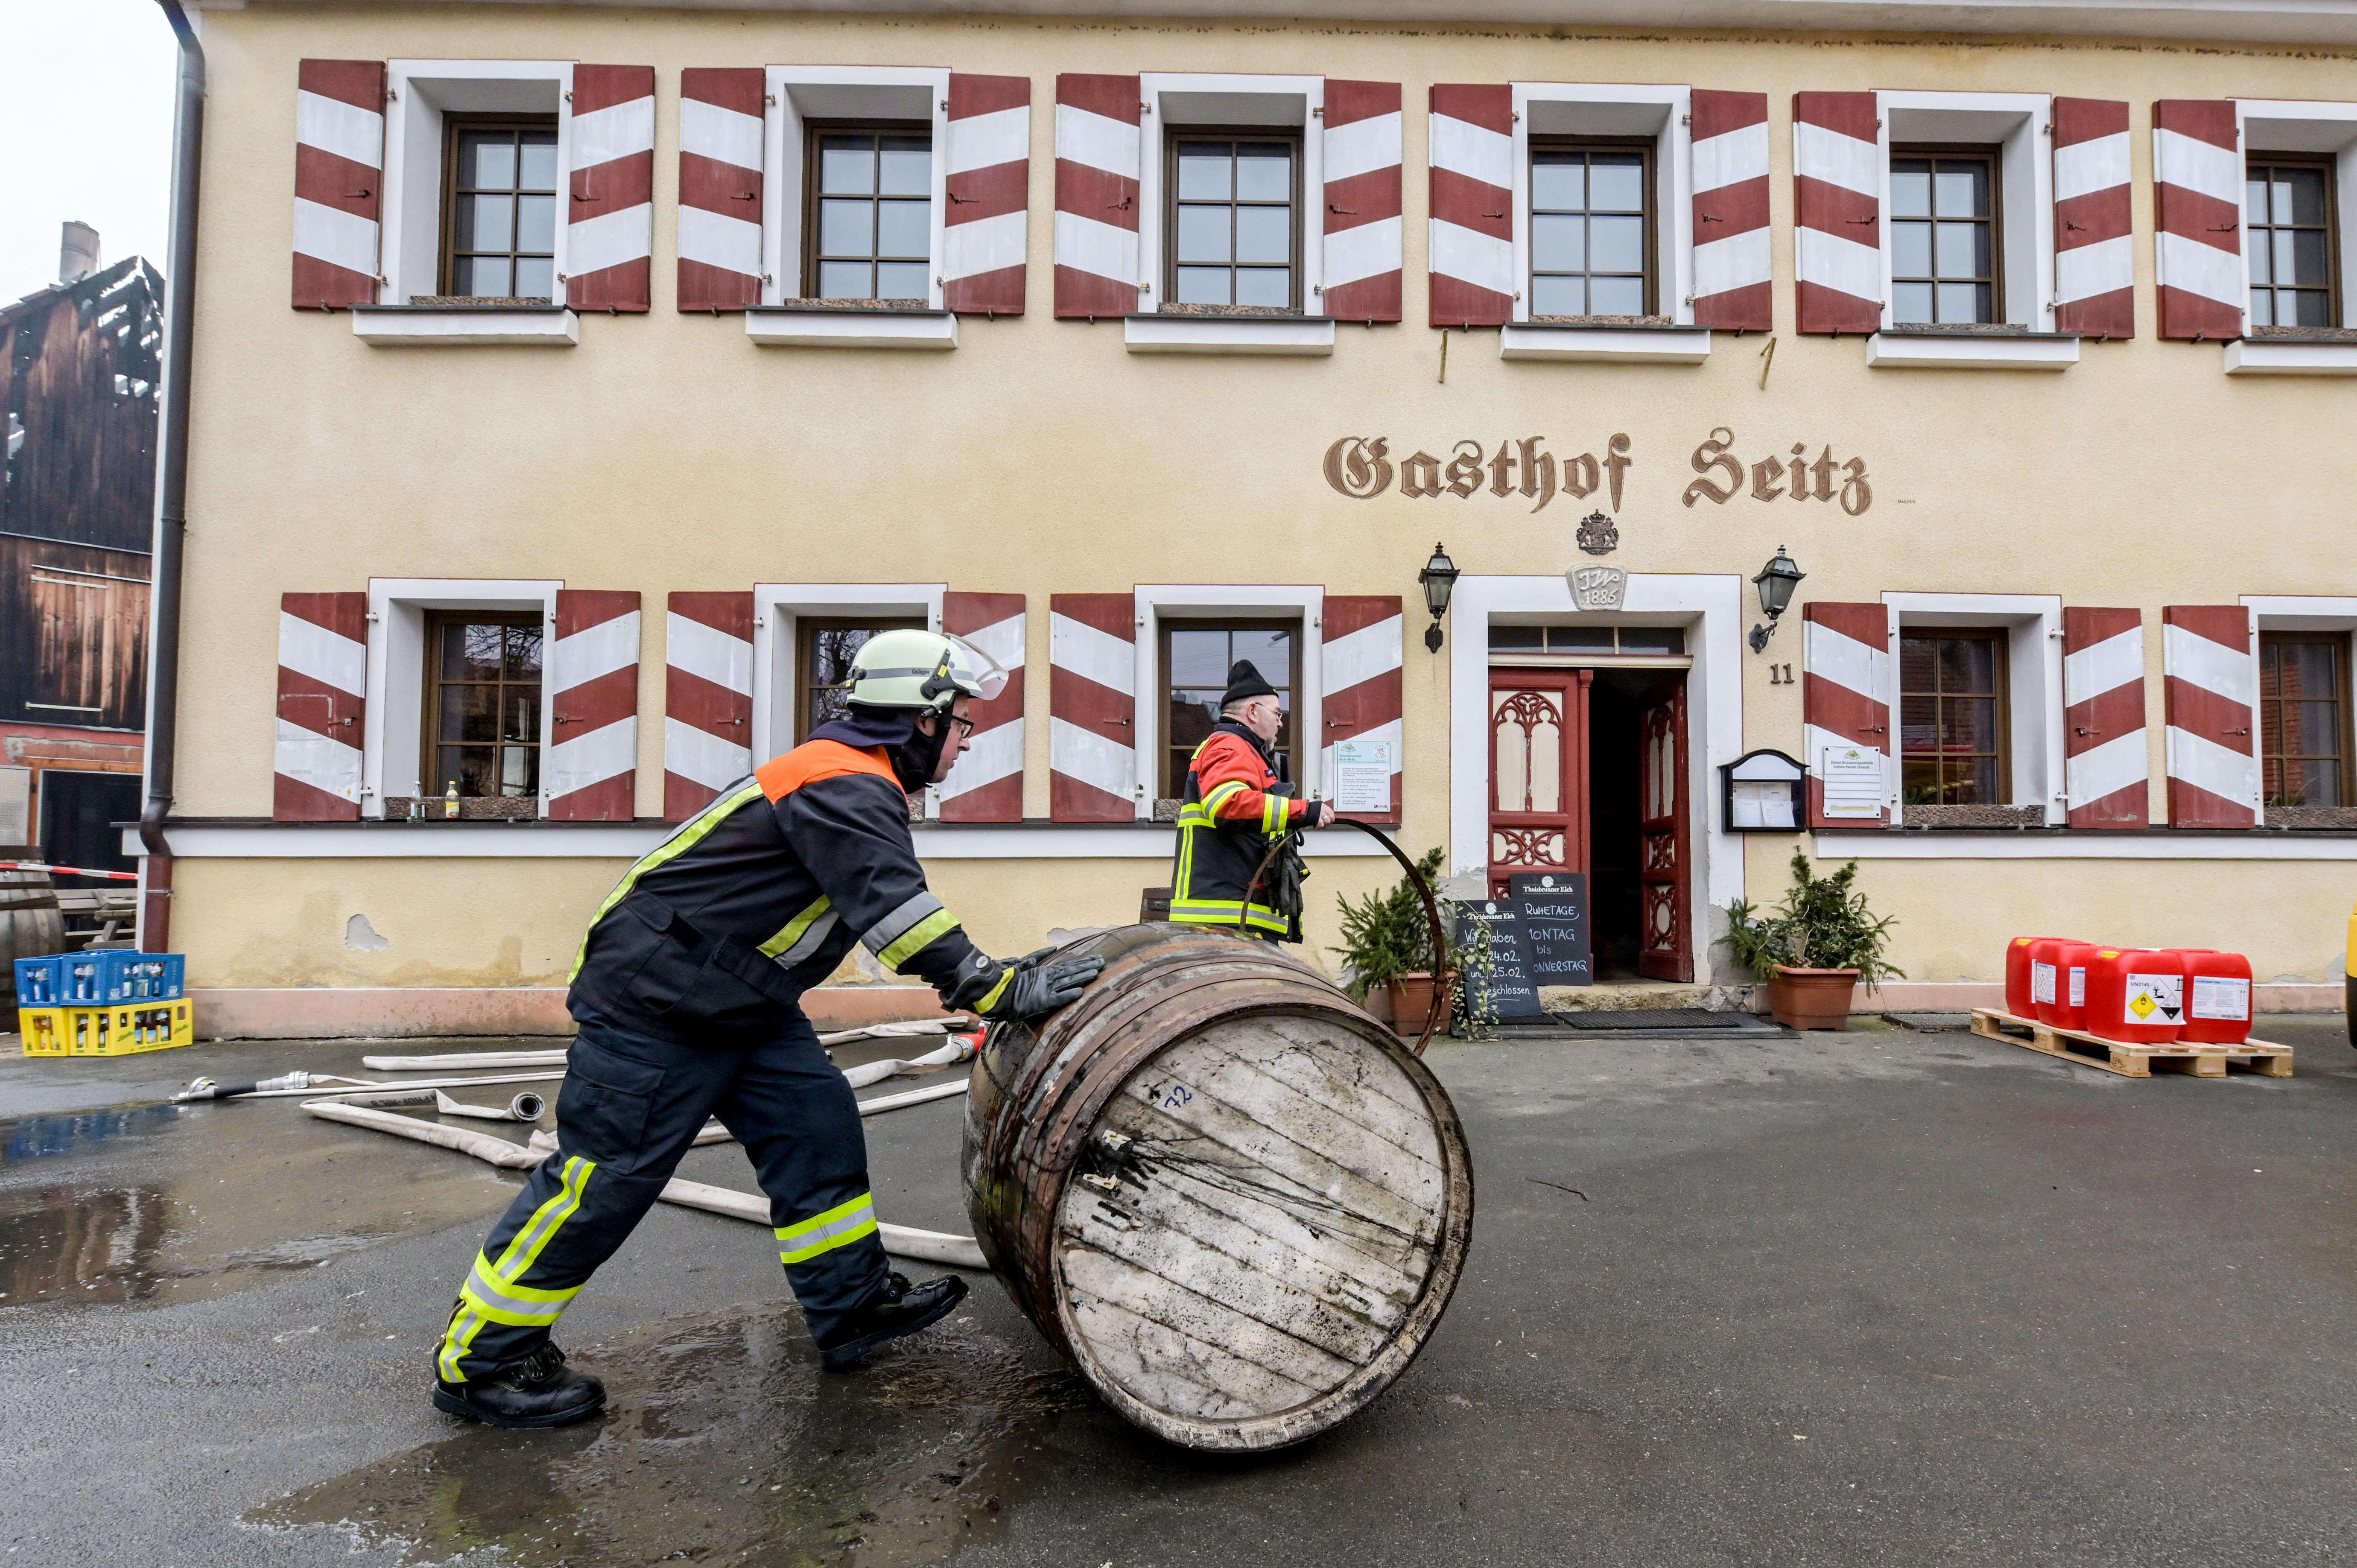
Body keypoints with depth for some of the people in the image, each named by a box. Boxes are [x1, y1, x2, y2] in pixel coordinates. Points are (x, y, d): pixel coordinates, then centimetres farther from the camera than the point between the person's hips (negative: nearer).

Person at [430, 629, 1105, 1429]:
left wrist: (994, 971, 11)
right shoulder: (847, 787, -20)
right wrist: (999, 990, -24)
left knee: (818, 1124, 7)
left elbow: (896, 913, 17)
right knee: (604, 1181, -2)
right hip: (657, 1001, -10)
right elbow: (893, 909, -29)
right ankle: (478, 1362, 14)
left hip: (738, 1001, 11)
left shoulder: (854, 782, 13)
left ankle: (853, 1304, 17)